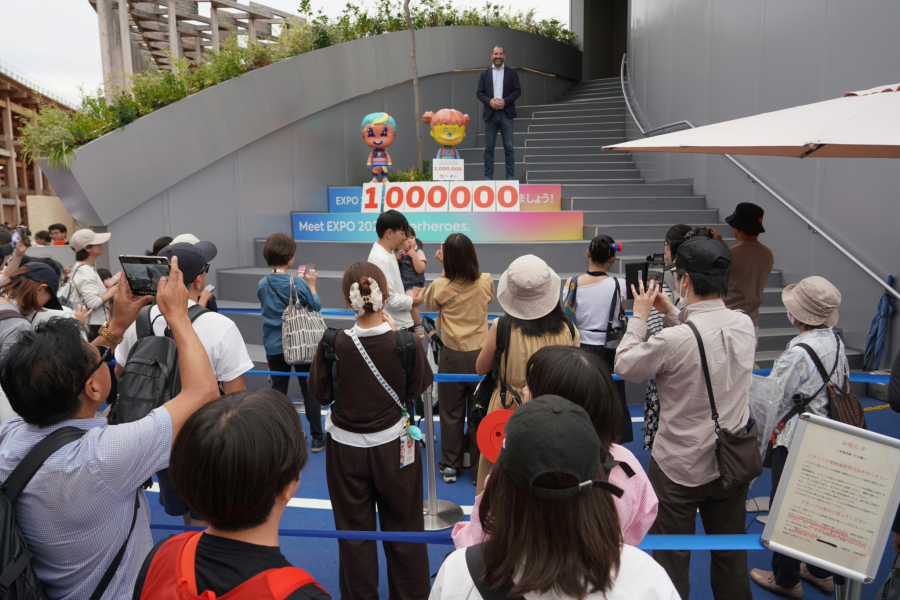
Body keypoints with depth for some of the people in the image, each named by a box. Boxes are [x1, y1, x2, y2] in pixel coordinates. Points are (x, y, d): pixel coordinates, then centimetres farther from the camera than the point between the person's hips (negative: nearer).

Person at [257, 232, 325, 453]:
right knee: (309, 389, 8)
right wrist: (312, 284, 8)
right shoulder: (298, 283, -16)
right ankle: (317, 438, 15)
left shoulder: (262, 284, -6)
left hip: (274, 347, 3)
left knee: (278, 389, 13)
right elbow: (316, 306, -6)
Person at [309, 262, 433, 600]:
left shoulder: (333, 344, -21)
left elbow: (319, 392, -6)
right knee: (402, 529, 19)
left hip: (346, 446, 0)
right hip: (394, 445, 0)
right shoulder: (406, 342, -21)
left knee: (354, 531, 19)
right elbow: (420, 386, -4)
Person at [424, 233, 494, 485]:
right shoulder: (486, 282, -7)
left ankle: (450, 467, 24)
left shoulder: (441, 286, -11)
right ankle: (480, 470, 20)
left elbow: (429, 304, 11)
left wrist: (445, 269, 6)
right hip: (480, 353, 1)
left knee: (451, 413, 13)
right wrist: (450, 267, 13)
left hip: (452, 355, -1)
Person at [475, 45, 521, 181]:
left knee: (509, 147, -2)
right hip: (490, 114, 1)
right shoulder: (485, 74, 13)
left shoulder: (512, 73, 10)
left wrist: (505, 101, -11)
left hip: (506, 114, -1)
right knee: (488, 147, 2)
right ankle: (488, 177, 6)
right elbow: (479, 92, 7)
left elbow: (518, 91, 3)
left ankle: (510, 176, 3)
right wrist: (489, 101, -11)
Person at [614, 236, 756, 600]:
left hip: (680, 467, -6)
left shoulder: (673, 340, -27)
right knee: (731, 556, 23)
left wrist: (639, 317, -1)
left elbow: (624, 365, -11)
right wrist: (673, 313, 10)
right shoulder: (744, 326, -8)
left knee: (672, 558, 13)